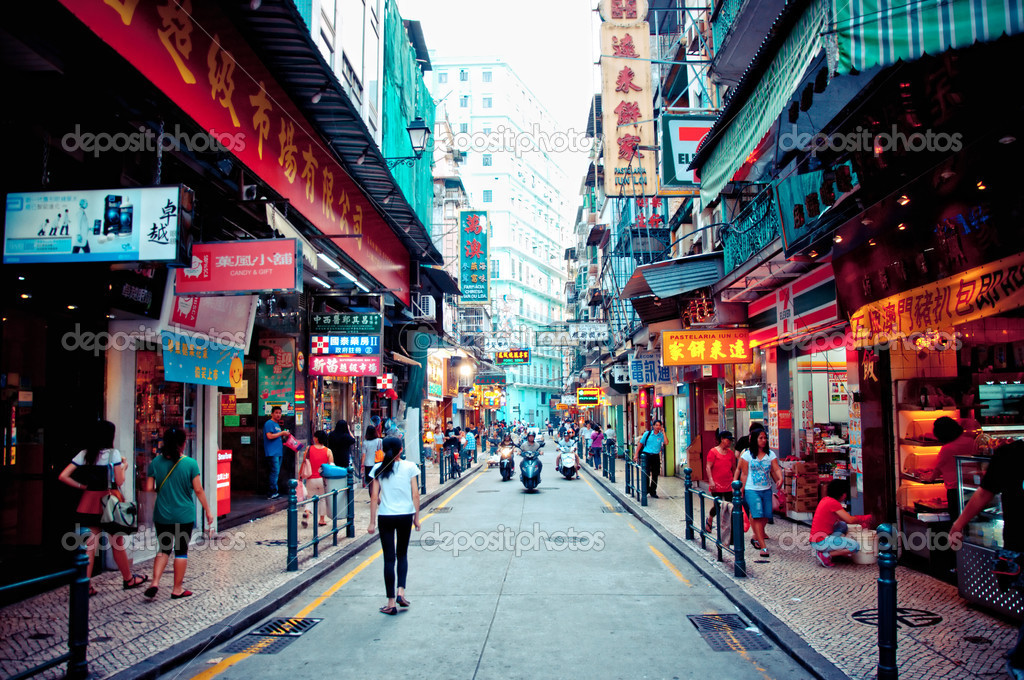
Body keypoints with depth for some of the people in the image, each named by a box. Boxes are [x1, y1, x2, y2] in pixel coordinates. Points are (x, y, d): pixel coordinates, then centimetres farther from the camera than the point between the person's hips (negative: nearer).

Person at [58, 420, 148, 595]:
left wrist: (82, 487, 6)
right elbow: (119, 482, -10)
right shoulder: (113, 453, -9)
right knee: (117, 543, 9)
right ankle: (128, 579, 23)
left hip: (88, 501, 4)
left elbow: (63, 476, -1)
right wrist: (123, 467, 7)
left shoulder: (84, 454, 4)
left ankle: (86, 585, 5)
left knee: (89, 544, 6)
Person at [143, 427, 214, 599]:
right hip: (184, 515, -3)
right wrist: (208, 510, 1)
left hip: (162, 515, 3)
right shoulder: (190, 463, -10)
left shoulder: (156, 462, -3)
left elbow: (149, 488, -2)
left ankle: (154, 583, 2)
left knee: (164, 549, 17)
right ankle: (177, 589, 15)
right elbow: (198, 490, -8)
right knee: (181, 551, 9)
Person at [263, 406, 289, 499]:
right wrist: (282, 433, -11)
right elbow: (270, 436, -18)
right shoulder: (269, 423, -7)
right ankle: (272, 492, -9)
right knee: (275, 471, -12)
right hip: (272, 452, -9)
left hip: (278, 452, 9)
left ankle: (273, 492, 12)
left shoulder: (277, 424, 22)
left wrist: (285, 435, 12)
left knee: (277, 472, 8)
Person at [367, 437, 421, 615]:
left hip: (385, 517, 0)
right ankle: (401, 591, 3)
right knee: (402, 554, 18)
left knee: (389, 558, 4)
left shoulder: (378, 469, -2)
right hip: (405, 515, 0)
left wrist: (372, 522, 1)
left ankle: (391, 603, 5)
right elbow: (415, 494, -3)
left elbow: (374, 497, -3)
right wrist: (417, 517, 6)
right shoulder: (409, 467, -3)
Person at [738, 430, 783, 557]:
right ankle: (763, 547, -11)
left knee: (766, 516, 7)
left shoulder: (771, 454, 6)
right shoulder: (747, 455, -2)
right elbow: (744, 474, 0)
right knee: (757, 516, -11)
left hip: (766, 490, 4)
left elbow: (776, 469, -3)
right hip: (752, 490, -4)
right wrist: (742, 490, -1)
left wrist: (780, 479, -23)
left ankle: (755, 537, 32)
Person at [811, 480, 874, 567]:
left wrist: (860, 521, 15)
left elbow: (843, 517, 23)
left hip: (815, 540, 10)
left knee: (842, 525, 26)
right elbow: (850, 520, -13)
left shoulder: (826, 499, 14)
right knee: (855, 546, -11)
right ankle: (825, 555, -7)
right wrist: (865, 518, 5)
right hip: (821, 542, -10)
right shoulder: (833, 503, -14)